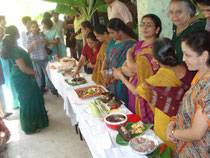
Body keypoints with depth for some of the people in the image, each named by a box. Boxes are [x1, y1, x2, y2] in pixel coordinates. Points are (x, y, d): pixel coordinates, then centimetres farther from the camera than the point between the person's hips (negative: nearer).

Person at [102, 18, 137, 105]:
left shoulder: (131, 44, -16)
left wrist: (111, 75, -17)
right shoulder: (112, 42, 12)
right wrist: (103, 70, -3)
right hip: (111, 84, 8)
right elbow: (106, 58, 16)